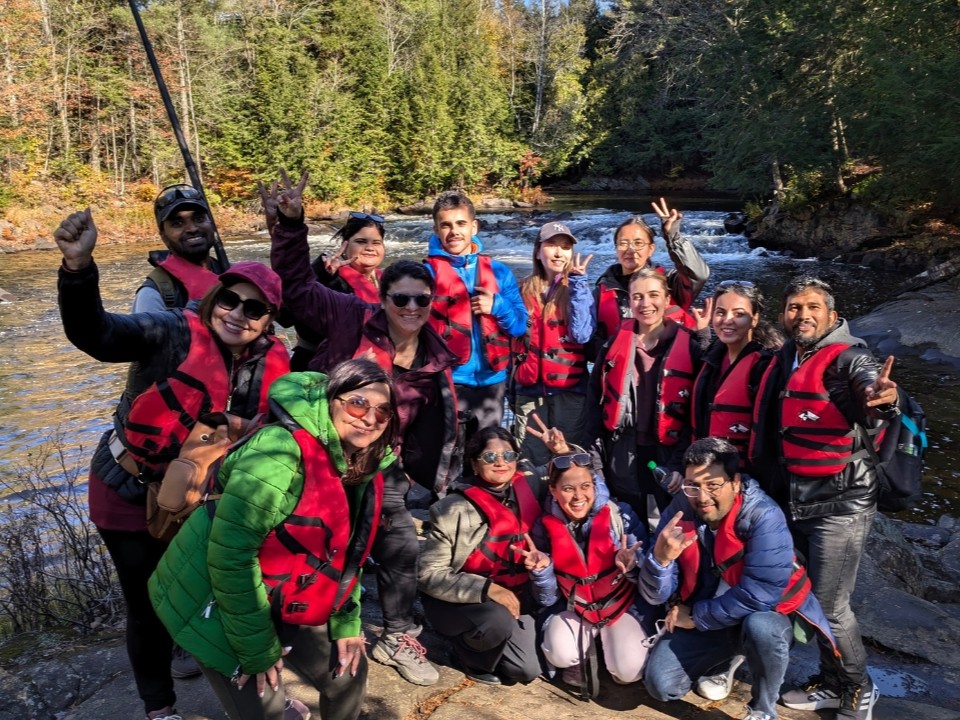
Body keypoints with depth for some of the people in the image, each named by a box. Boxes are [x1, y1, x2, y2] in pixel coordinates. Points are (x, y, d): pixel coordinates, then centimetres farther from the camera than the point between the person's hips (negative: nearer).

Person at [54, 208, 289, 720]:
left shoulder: (271, 363, -9)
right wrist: (79, 267, -51)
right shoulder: (175, 333, -23)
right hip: (132, 494, -4)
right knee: (149, 604, 9)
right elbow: (93, 334, -37)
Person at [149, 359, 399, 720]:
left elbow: (348, 551, 10)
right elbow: (230, 553, -29)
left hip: (288, 605, 8)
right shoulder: (282, 451, -29)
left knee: (348, 673, 15)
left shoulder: (365, 469, -4)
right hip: (219, 602, -7)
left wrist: (346, 623, 4)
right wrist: (257, 649, -21)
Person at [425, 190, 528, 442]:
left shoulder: (498, 271, 9)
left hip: (491, 382, 4)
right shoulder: (427, 272, -1)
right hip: (445, 382, -3)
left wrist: (497, 306, -10)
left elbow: (520, 325, 9)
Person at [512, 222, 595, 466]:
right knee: (531, 462, 5)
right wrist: (511, 388, 15)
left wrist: (577, 281, -12)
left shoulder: (579, 289, 2)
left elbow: (582, 334, -15)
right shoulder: (524, 290, 8)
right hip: (529, 390, 2)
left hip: (570, 389, -2)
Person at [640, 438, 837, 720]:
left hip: (765, 615, -4)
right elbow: (655, 595, -13)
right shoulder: (680, 512, -14)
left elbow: (759, 596, -31)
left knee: (759, 628, -37)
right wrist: (660, 558, -36)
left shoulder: (764, 517, -27)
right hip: (701, 618, 4)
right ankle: (731, 658, 19)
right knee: (660, 683, -10)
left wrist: (696, 616, -20)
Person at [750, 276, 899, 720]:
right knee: (813, 600, 18)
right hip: (793, 503, 6)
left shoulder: (847, 358, -12)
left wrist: (881, 398, -54)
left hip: (840, 505, -6)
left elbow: (868, 382, -35)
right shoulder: (781, 363, 8)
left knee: (830, 607, 1)